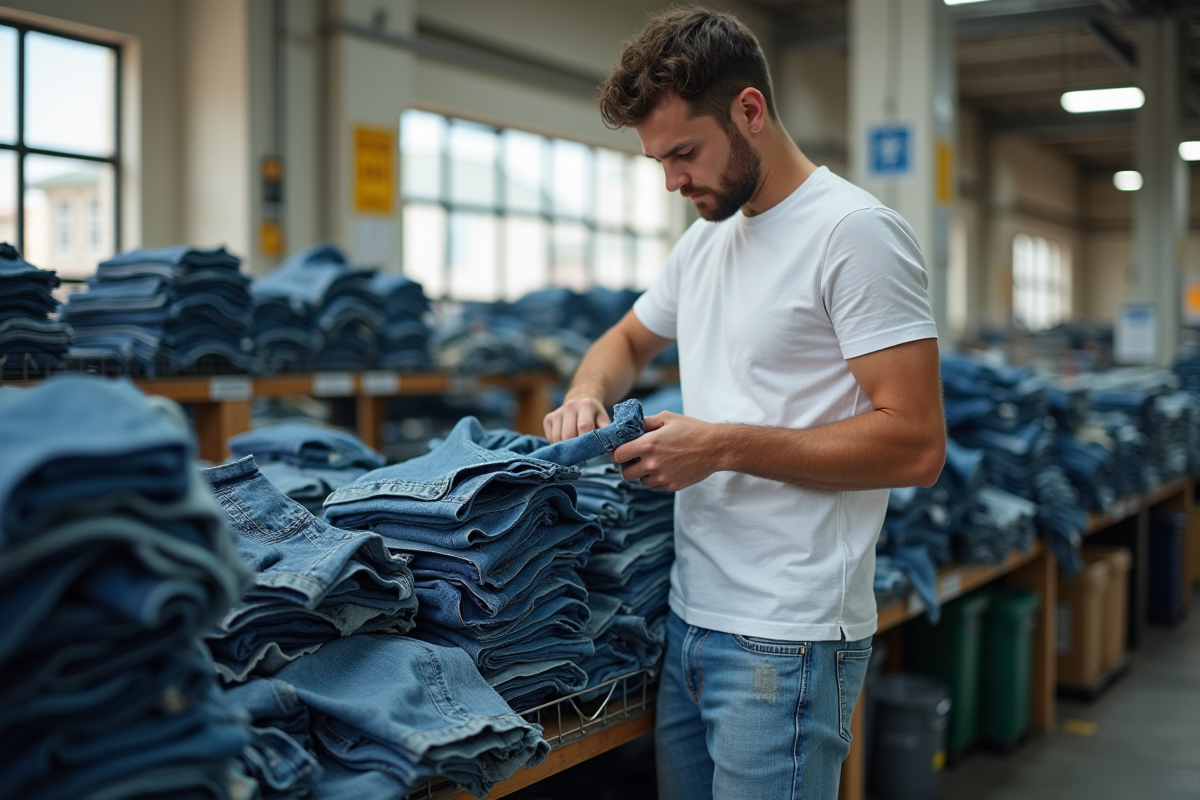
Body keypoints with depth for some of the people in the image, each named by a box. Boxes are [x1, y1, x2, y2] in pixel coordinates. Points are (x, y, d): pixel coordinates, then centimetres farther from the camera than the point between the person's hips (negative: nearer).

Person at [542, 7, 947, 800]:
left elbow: (916, 444, -18)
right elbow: (630, 339, 30)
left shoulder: (854, 231, -12)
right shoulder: (705, 239, 14)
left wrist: (723, 446, -17)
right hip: (688, 617, 8)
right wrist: (587, 395, 7)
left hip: (786, 641, -8)